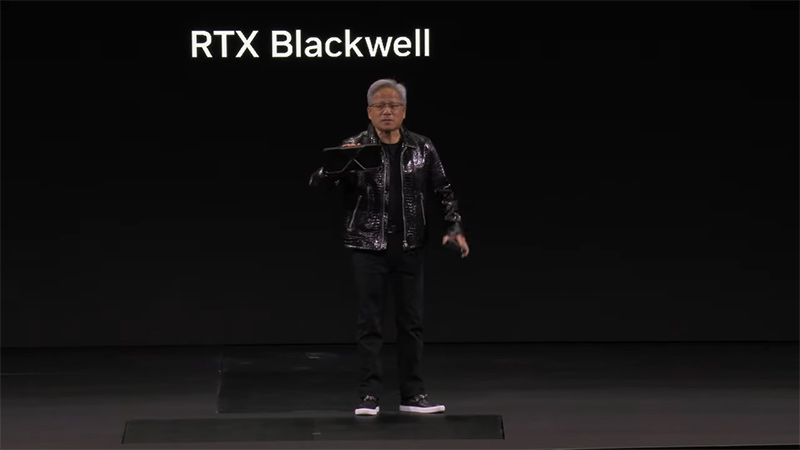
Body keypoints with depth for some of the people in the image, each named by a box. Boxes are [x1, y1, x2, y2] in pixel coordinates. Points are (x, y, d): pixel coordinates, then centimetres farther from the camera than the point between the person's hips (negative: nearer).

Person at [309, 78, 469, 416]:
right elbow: (317, 184, -13)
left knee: (412, 322, 6)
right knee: (370, 323, 0)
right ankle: (369, 396, 5)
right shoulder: (355, 147, -5)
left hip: (410, 247, 3)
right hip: (368, 247, -3)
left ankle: (413, 395, 14)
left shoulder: (422, 148, 3)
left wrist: (454, 227, -4)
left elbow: (443, 191, 9)